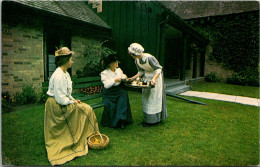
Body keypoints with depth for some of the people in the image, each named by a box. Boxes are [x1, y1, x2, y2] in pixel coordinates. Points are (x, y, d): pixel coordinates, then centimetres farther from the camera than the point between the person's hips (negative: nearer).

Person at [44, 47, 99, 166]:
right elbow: (61, 99, -25)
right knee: (86, 110, -7)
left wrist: (73, 100, 5)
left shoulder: (65, 73, 10)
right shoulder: (58, 76, -23)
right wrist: (72, 102, -11)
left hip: (61, 104, 10)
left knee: (86, 109, 6)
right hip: (57, 106, -10)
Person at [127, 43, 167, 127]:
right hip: (146, 78, 7)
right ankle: (147, 119, 24)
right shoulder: (136, 61, -5)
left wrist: (154, 78, -39)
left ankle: (153, 119, 11)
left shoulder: (149, 58, -28)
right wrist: (133, 78, -5)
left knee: (154, 97, -2)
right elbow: (141, 72, 6)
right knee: (146, 97, 10)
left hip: (155, 77, -7)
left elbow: (158, 69, -25)